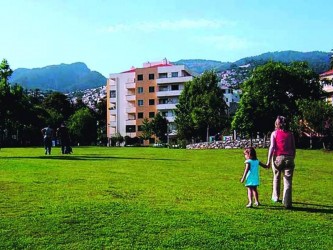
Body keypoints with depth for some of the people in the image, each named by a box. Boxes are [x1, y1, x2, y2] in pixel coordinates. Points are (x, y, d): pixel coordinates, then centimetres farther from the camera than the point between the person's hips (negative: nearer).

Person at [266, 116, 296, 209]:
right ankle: (287, 202, -3)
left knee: (276, 178, 20)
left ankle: (275, 197, 32)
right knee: (288, 181, 1)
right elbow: (294, 148, 8)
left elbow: (272, 147, -6)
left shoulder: (274, 133, 3)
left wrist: (269, 160, -6)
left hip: (278, 157, -1)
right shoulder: (290, 134, 9)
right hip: (289, 158, 1)